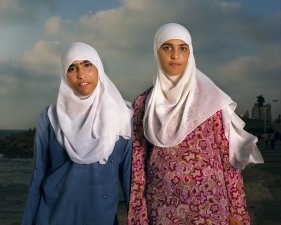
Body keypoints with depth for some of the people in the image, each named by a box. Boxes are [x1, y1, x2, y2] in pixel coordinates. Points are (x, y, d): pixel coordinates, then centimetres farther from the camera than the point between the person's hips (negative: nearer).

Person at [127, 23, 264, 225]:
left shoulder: (210, 97, -2)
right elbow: (139, 159, 4)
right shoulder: (143, 103, 3)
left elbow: (228, 153, -2)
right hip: (162, 204, 2)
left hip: (208, 201, -1)